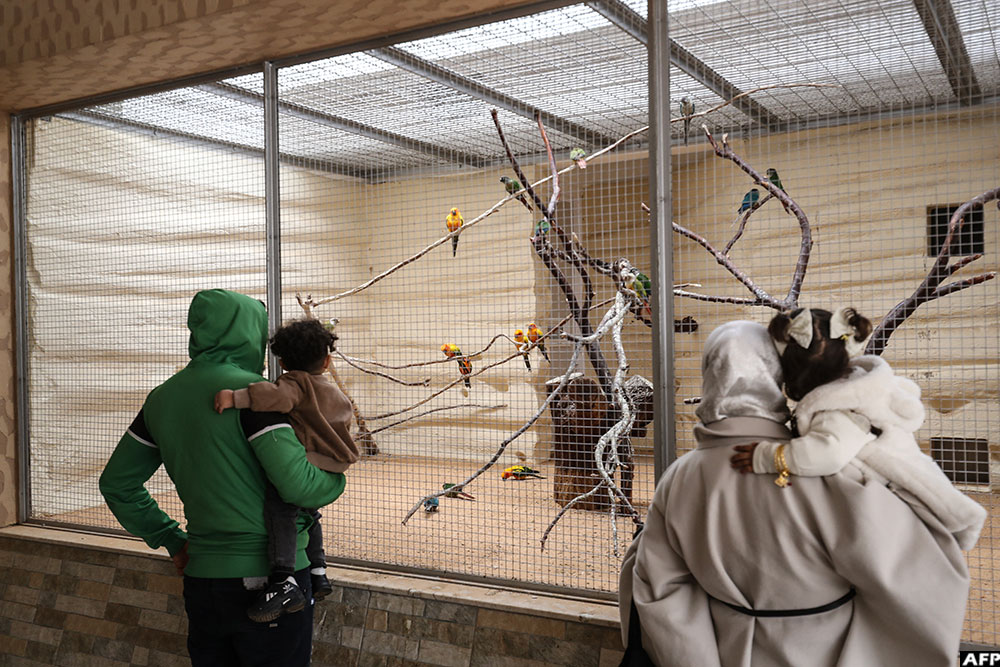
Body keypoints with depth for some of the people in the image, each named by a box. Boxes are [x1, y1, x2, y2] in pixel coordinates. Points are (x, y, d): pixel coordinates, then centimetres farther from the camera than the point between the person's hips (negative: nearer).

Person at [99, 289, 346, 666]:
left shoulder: (162, 398, 8)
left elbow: (116, 483, 17)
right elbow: (299, 485, -21)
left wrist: (171, 540, 19)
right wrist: (336, 479, 0)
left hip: (201, 579, 7)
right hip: (267, 577, -7)